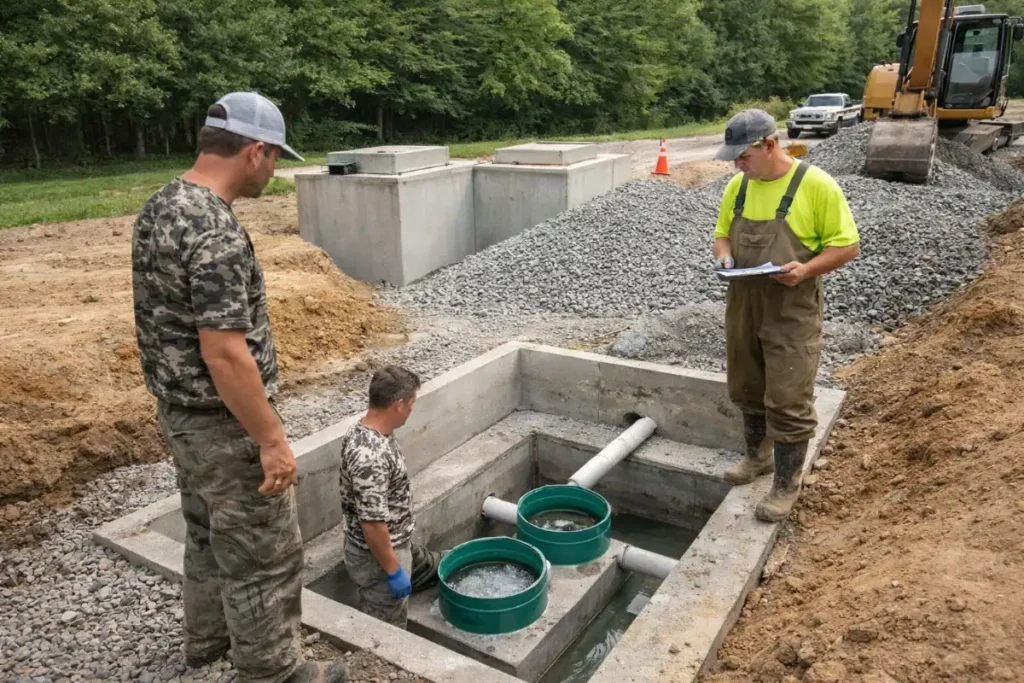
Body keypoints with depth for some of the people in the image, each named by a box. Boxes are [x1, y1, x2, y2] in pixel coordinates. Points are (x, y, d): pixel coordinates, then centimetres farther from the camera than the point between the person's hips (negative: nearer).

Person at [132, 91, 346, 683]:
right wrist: (271, 439, -21)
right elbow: (223, 353, -29)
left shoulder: (161, 206, 4)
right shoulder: (216, 230, -27)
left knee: (211, 533, 26)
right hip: (224, 423, -10)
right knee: (265, 554, 7)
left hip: (181, 410, 10)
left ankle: (210, 635, 46)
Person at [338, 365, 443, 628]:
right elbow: (373, 524, -31)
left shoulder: (367, 429, -3)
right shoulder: (369, 456, -36)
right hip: (377, 557, -9)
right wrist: (393, 571, -20)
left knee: (434, 566, 32)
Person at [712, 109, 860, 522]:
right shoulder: (738, 186, 4)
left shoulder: (815, 185, -12)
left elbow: (847, 245, -8)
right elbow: (722, 234, 15)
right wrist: (724, 256, -7)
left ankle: (787, 484, 16)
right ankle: (758, 456, 40)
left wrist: (807, 269, -25)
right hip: (742, 306, 6)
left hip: (791, 312, -6)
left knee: (788, 402, 0)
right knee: (746, 391, 18)